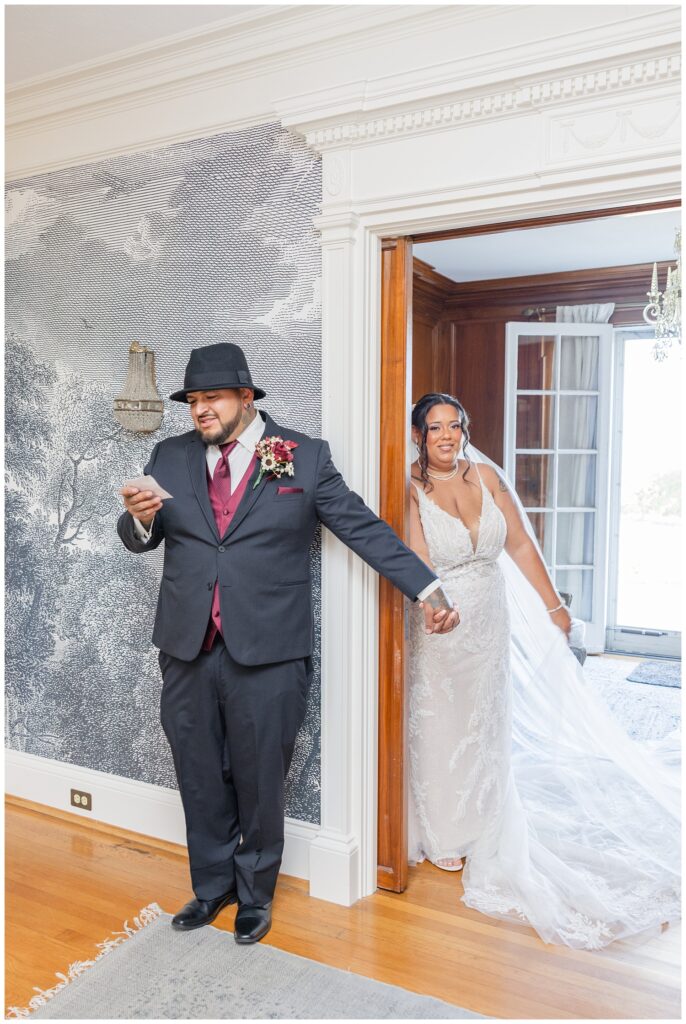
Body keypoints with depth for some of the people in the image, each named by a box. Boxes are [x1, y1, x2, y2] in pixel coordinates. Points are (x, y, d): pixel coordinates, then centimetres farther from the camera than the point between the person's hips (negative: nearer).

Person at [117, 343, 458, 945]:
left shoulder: (305, 457, -2)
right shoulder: (171, 457, 8)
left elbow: (365, 529, -3)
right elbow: (142, 539, 8)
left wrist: (427, 590, -9)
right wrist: (139, 517, -16)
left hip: (268, 653, -3)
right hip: (187, 649, 4)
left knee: (260, 780, 12)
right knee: (200, 778, 17)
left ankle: (256, 893, 38)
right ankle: (212, 885, 41)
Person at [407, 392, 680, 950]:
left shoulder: (486, 476, -1)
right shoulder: (411, 490, -15)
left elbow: (520, 544, 5)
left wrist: (553, 603, 7)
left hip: (489, 626, 5)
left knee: (485, 725, 19)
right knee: (440, 729, 11)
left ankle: (480, 830, 43)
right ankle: (443, 835, 35)